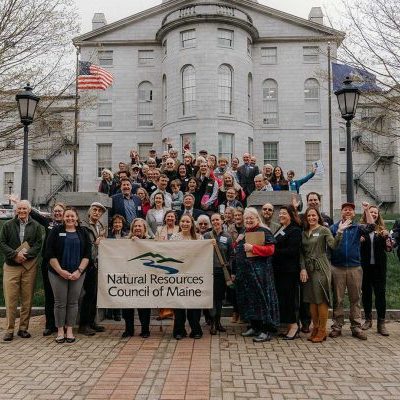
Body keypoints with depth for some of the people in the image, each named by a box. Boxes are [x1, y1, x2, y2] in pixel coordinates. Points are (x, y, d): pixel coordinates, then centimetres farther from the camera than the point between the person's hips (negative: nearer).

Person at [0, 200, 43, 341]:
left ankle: (23, 328, 15)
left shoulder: (36, 226, 8)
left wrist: (26, 255, -13)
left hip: (29, 266, 1)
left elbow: (39, 244, 2)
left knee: (27, 299, 4)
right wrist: (15, 254, -12)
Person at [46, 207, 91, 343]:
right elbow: (50, 254, -3)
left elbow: (87, 254, 3)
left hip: (77, 274, 1)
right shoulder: (56, 231, 3)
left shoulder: (83, 233, 7)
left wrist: (79, 271, -9)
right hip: (58, 273, -1)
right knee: (60, 302, 3)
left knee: (73, 302, 5)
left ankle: (69, 330, 15)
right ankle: (60, 331, 15)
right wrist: (60, 271, -11)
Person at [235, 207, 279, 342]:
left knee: (261, 297, -6)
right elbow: (237, 252, 24)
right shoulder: (243, 234, 17)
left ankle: (267, 331, 0)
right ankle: (255, 327, 24)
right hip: (245, 272, 8)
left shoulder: (264, 232, -5)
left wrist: (252, 247, -21)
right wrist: (238, 242, 4)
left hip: (259, 272, -8)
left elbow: (270, 249, -16)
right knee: (249, 298, 12)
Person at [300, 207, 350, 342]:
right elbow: (302, 253, 10)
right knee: (311, 300, 8)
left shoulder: (324, 230, -2)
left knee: (321, 299, -3)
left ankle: (322, 331, 6)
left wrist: (339, 232, -28)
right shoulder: (304, 233, 12)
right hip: (308, 268, 5)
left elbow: (333, 245, -16)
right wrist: (303, 269, 0)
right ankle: (315, 328, 19)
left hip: (321, 268, -5)